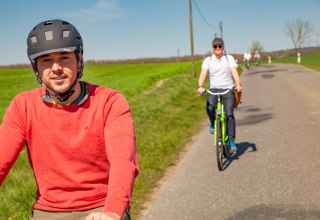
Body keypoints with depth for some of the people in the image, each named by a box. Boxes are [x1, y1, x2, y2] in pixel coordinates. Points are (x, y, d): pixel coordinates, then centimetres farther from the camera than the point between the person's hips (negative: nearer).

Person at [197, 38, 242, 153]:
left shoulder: (229, 58, 6)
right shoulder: (207, 60, 7)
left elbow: (234, 73, -7)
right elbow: (203, 74, -6)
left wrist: (238, 85, -26)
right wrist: (200, 86, -26)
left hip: (228, 89, 0)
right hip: (213, 89, 1)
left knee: (229, 114, -14)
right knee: (210, 107, -29)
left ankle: (232, 141, -4)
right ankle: (213, 123, 4)